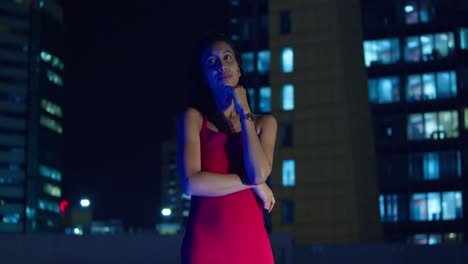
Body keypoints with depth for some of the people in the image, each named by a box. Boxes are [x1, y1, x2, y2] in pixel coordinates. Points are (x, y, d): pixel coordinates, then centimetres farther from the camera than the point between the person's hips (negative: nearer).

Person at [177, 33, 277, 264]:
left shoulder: (264, 123, 12)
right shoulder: (193, 117, 6)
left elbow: (259, 173, -8)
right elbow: (192, 183, -8)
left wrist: (244, 113, -2)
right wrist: (253, 183, -4)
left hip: (251, 242, 2)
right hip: (204, 242, -2)